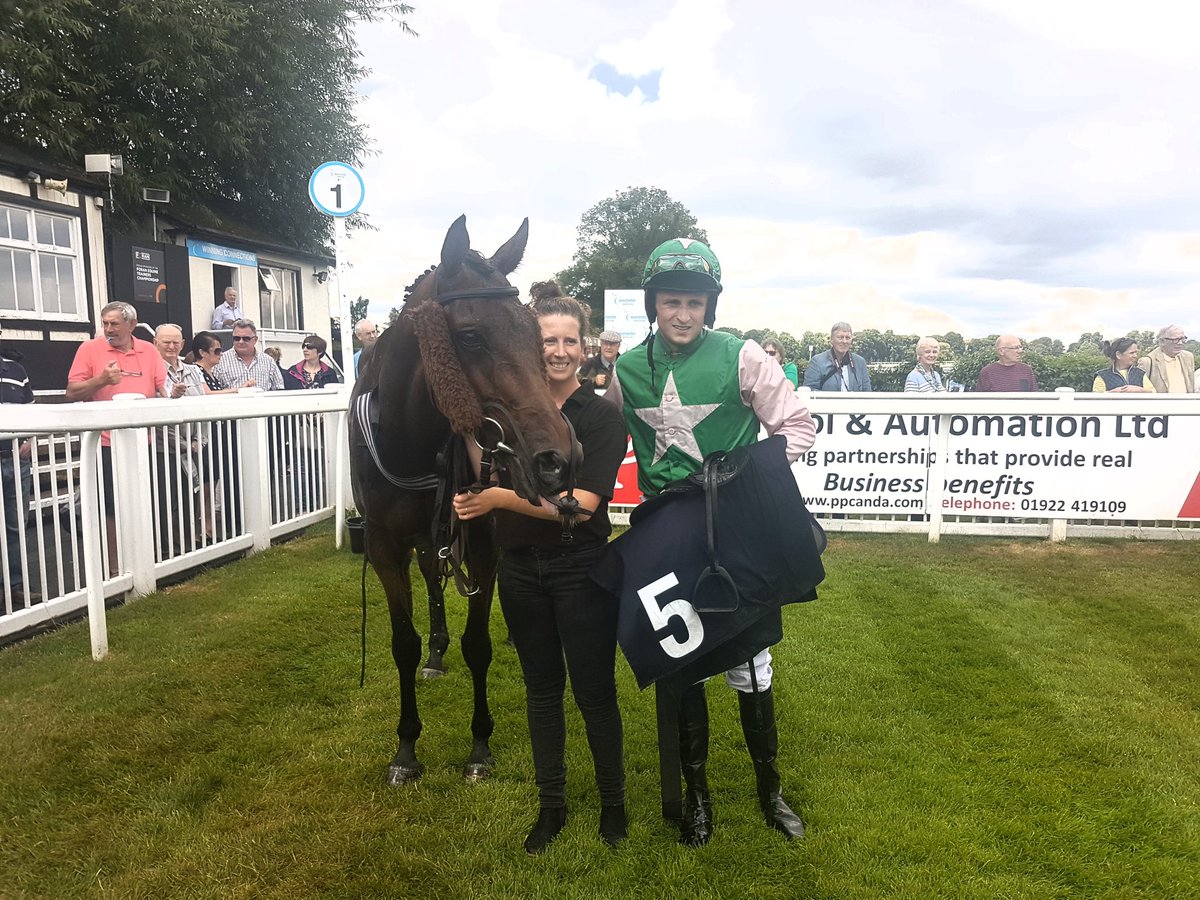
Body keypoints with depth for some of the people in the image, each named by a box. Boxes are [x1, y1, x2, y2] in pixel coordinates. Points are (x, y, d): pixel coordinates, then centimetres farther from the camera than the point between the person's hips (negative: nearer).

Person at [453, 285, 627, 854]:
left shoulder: (602, 417, -12)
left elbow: (581, 504, -23)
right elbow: (487, 484, 16)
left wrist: (503, 497, -29)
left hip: (580, 570, -4)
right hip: (519, 569, 5)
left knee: (594, 691, 7)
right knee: (541, 688, 17)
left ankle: (613, 800, 31)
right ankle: (550, 803, 34)